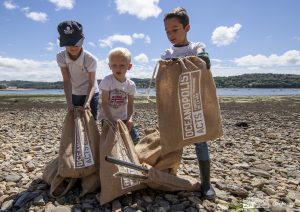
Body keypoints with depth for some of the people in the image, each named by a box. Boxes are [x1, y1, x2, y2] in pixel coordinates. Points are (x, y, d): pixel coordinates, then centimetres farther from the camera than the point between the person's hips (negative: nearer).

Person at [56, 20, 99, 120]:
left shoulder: (90, 59, -27)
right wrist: (69, 102, -26)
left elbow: (92, 84, -24)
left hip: (90, 94, -3)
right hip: (74, 95, 3)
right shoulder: (61, 57, -18)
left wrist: (87, 102, -38)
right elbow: (67, 81, -18)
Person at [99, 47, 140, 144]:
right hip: (108, 118, -3)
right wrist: (112, 120, -22)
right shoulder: (107, 81, -16)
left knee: (135, 140, 1)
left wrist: (129, 118, -16)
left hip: (124, 118, 3)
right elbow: (104, 103, -16)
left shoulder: (131, 84, -6)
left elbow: (130, 105, 0)